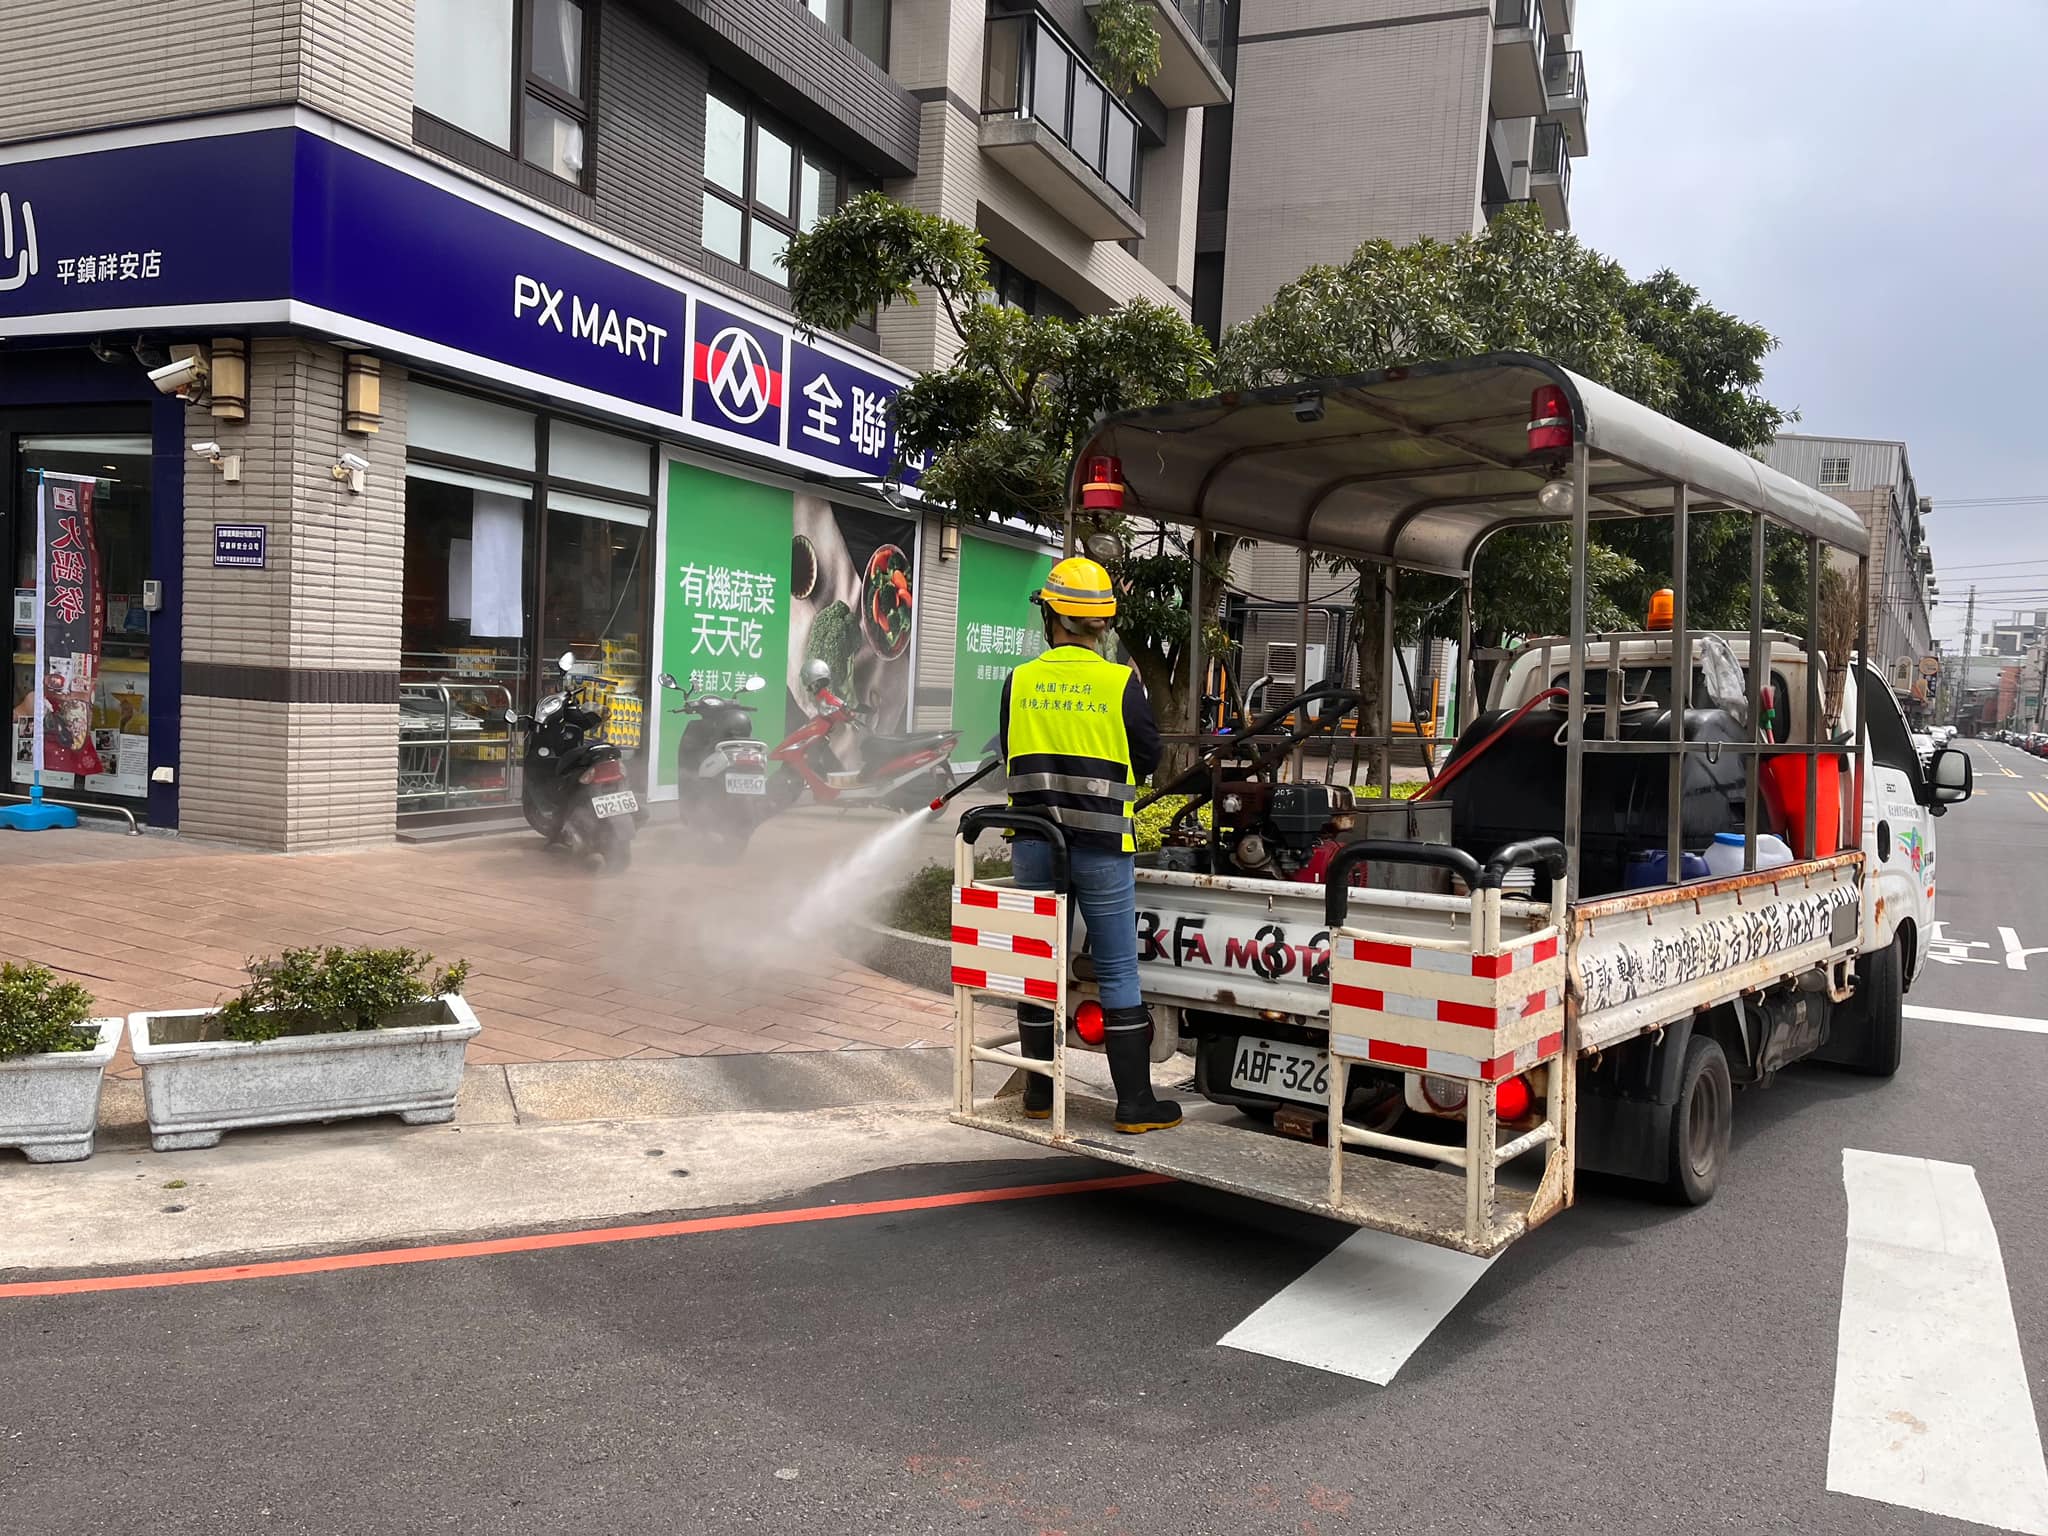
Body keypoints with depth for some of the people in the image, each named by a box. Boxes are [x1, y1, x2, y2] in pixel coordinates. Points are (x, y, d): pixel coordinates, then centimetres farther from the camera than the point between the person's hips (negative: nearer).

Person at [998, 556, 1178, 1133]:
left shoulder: (1020, 681, 0)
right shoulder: (1122, 684, -8)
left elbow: (1011, 756, 10)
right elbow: (1147, 758, 2)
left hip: (1033, 842, 3)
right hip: (1102, 846, -3)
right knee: (1118, 973, 4)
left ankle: (1040, 1092, 23)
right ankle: (1135, 1103, 8)